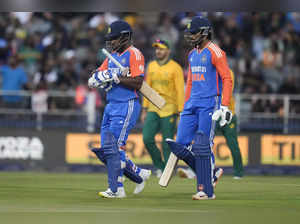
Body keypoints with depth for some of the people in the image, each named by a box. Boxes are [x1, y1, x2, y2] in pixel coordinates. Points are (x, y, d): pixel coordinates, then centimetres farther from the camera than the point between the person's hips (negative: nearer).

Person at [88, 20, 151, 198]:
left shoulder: (134, 54, -8)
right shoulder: (113, 56, 17)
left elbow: (137, 83, -18)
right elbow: (93, 81, 14)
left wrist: (115, 77, -19)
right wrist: (105, 75, -7)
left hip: (127, 106, -9)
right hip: (111, 106, 9)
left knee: (114, 147, -13)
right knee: (105, 150, 7)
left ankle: (116, 189, -8)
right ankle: (139, 175, 20)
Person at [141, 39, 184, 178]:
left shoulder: (175, 68, -7)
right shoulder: (151, 66, 10)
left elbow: (180, 91, -9)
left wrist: (181, 113, -14)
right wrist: (145, 110, 11)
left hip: (169, 110, -5)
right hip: (153, 109, 5)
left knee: (167, 143, -4)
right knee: (147, 138, -7)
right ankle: (159, 166, 11)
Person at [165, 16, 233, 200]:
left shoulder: (215, 52, -7)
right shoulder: (192, 54, 18)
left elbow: (227, 79, -11)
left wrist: (224, 106, -18)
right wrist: (186, 105, 24)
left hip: (209, 105, -8)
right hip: (192, 104, 8)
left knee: (202, 147, -11)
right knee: (181, 145, 0)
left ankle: (206, 190, -4)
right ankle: (210, 173, 16)